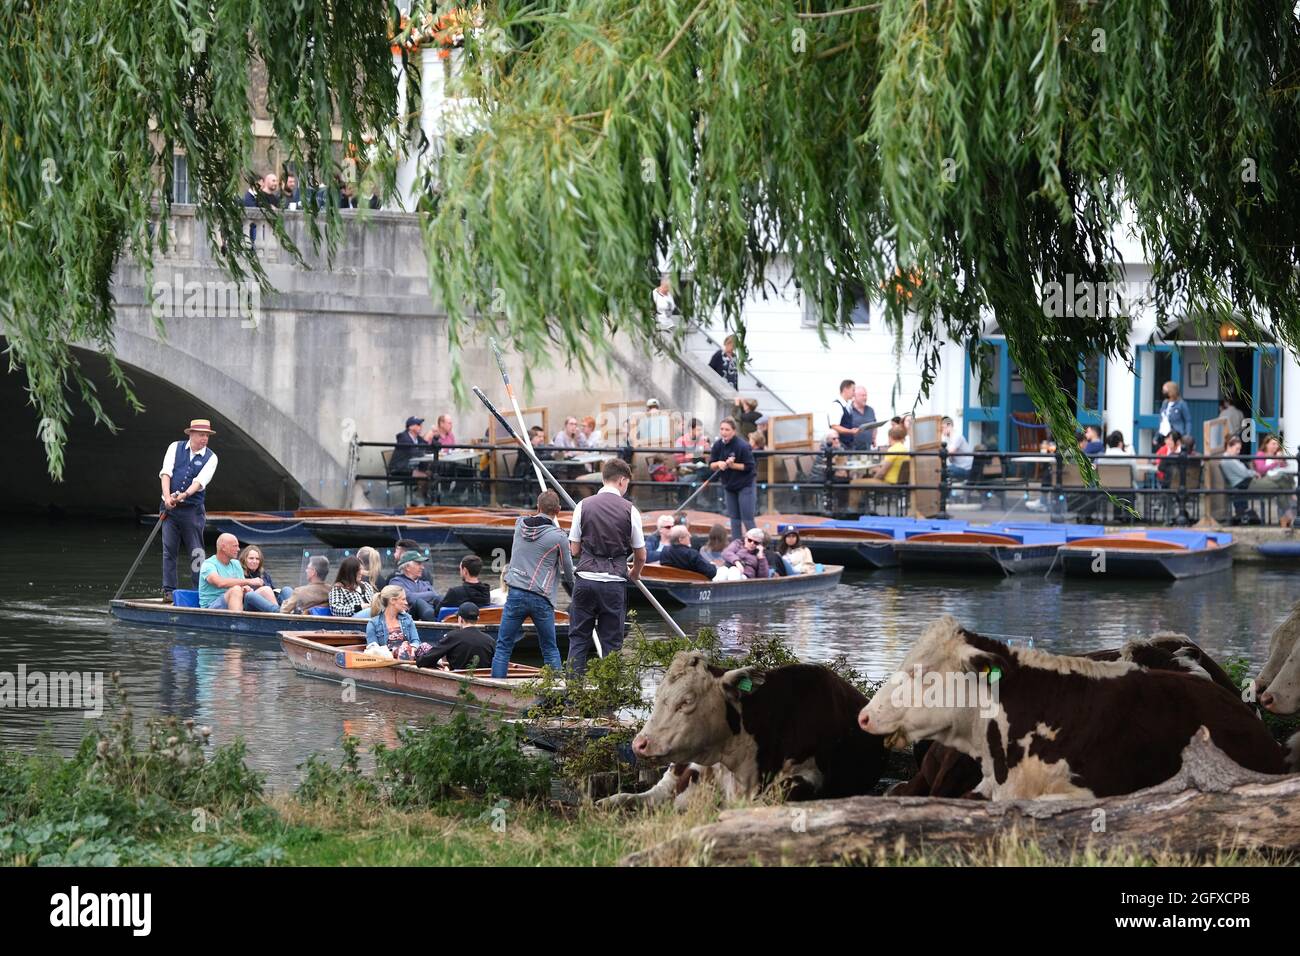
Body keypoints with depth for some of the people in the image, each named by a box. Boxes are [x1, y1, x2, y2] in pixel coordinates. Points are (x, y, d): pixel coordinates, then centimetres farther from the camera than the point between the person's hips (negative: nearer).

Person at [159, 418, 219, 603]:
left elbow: (200, 481, -11)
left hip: (193, 509, -1)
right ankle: (168, 591, 0)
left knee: (196, 551, 0)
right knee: (169, 550, -2)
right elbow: (166, 473, -4)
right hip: (171, 508, 1)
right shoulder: (175, 448, 6)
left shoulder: (210, 457, 3)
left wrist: (184, 495, -28)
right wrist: (167, 497, -19)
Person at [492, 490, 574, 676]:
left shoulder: (520, 524, 3)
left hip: (515, 594, 2)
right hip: (541, 599, -2)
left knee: (503, 648, 5)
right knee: (550, 650, 12)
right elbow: (569, 575, 5)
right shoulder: (559, 537, -6)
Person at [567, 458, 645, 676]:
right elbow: (640, 555, 6)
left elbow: (574, 550, 5)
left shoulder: (584, 505, 2)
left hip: (585, 578, 1)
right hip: (614, 582, -1)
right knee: (611, 640, 7)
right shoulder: (629, 510, -2)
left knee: (579, 636, 9)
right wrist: (634, 574, 28)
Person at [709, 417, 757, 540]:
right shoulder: (718, 445, -4)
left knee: (747, 519, -7)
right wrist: (718, 464, -20)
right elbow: (711, 465, 1)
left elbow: (749, 466, -18)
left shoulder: (742, 446, -20)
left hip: (745, 485, -6)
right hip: (729, 486, 6)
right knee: (734, 518, 11)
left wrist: (732, 465, -28)